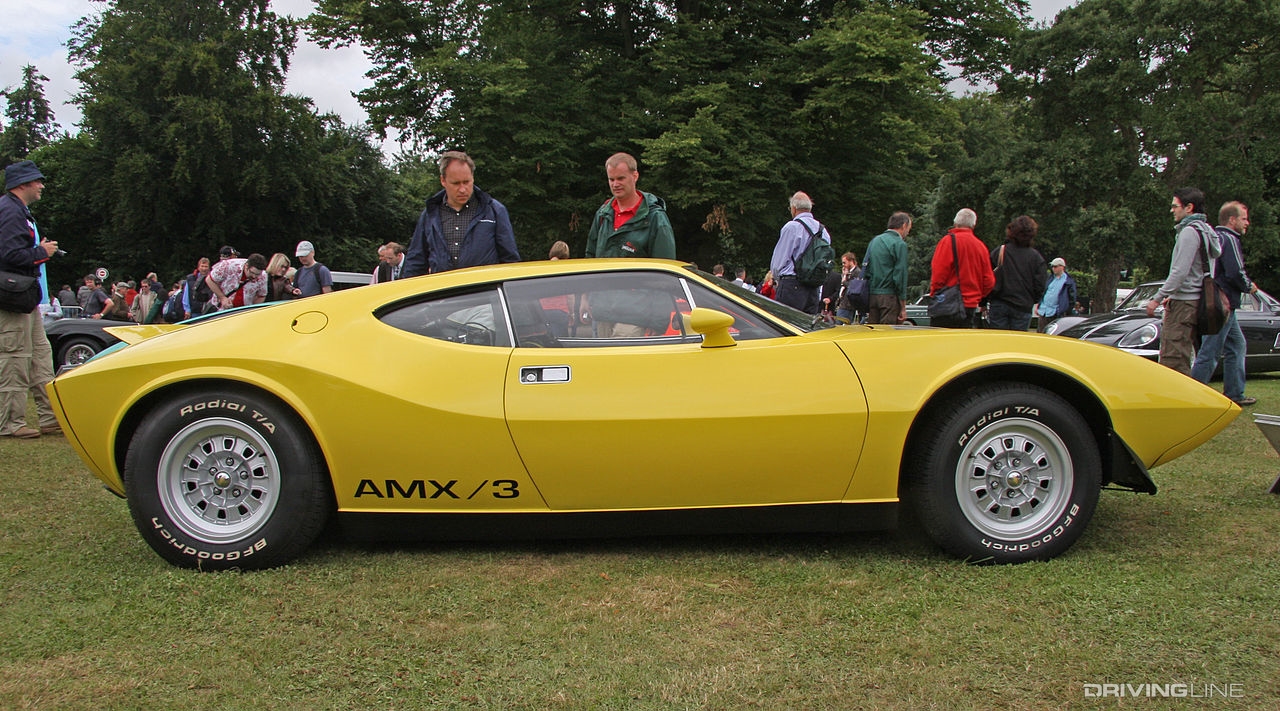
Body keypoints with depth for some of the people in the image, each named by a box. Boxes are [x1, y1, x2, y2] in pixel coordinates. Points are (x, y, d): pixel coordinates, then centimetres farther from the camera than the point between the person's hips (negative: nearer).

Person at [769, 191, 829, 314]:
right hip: (813, 288, 7)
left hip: (791, 285, -7)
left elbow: (779, 259, -6)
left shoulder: (792, 227, -9)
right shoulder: (822, 229, 12)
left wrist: (777, 276, 11)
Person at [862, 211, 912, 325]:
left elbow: (865, 269, 16)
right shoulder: (899, 244, -7)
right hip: (889, 296, -7)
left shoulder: (874, 241, 15)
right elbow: (900, 276, -11)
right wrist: (903, 308, -8)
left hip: (871, 295, 7)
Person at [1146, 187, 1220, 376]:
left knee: (1172, 358, -12)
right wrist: (1172, 296, 22)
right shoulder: (1206, 231, 19)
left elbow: (1180, 272, -19)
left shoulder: (1189, 231, -12)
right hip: (1195, 300, 10)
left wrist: (1157, 298, -16)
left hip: (1184, 304, -10)